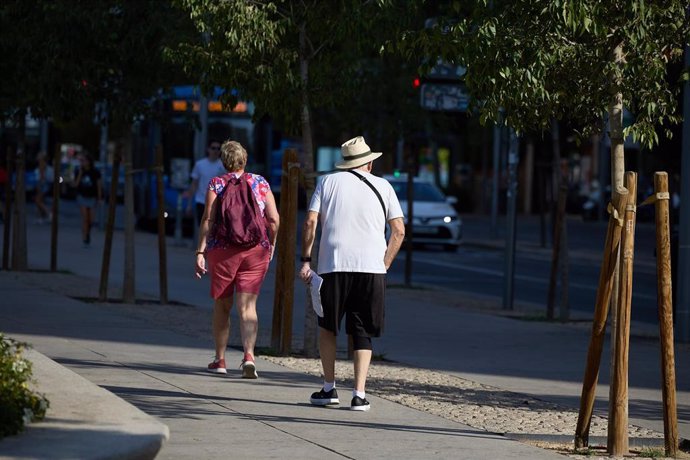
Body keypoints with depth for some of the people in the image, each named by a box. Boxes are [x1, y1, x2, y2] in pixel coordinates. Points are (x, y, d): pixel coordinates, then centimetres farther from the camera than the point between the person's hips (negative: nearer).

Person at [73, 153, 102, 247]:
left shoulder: (95, 172, -10)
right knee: (84, 218, -13)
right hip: (82, 197, 0)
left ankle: (88, 232, 37)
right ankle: (85, 240, -10)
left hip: (92, 197, 0)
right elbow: (76, 184, -13)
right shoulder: (78, 171, -6)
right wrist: (80, 173, -21)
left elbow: (99, 185, -5)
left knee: (90, 220, 4)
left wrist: (99, 199, -7)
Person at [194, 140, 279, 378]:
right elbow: (274, 220, 1)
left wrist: (201, 252, -6)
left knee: (222, 306, 12)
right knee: (248, 307, -2)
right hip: (257, 250, 1)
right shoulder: (260, 183, 5)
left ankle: (220, 360, 19)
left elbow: (208, 220, -7)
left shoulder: (217, 184, 0)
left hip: (223, 249, -1)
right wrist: (270, 244, 16)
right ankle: (249, 355, -22)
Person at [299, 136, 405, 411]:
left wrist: (305, 260, 5)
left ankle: (329, 388, 16)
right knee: (362, 333, 6)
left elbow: (310, 222, 1)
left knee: (327, 326, 17)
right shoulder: (382, 187, 12)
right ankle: (359, 394, -4)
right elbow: (398, 231, 6)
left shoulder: (328, 182, 10)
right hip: (372, 267, 0)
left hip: (333, 265, 0)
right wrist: (384, 265, 11)